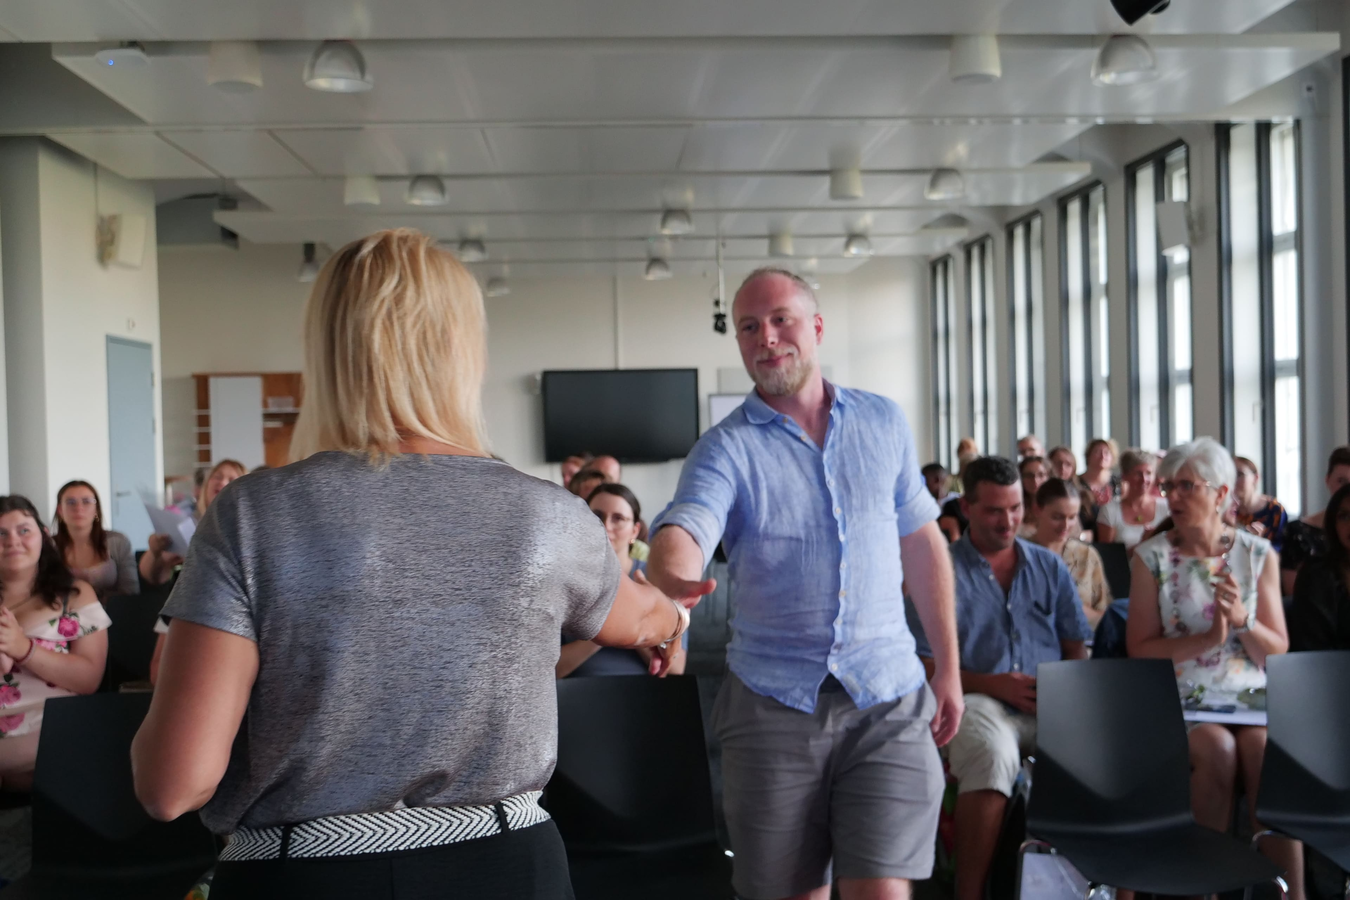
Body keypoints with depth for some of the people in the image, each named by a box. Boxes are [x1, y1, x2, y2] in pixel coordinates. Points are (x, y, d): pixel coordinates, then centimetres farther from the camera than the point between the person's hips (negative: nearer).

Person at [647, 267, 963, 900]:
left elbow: (922, 543, 14)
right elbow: (682, 532, -21)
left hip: (887, 698, 1)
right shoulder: (725, 449, -2)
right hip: (773, 702, -1)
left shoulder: (884, 423, 7)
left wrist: (948, 666, 13)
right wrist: (670, 586, -45)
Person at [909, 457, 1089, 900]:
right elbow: (926, 663, 1)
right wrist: (994, 684, -12)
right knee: (992, 755, -38)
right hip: (978, 701, -3)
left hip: (1050, 705, 3)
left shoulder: (1048, 566, 20)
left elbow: (1077, 646, 19)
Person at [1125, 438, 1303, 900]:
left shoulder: (1259, 554, 7)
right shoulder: (1151, 557, 2)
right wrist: (1206, 639, -16)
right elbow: (1139, 647, -3)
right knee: (1217, 748, -31)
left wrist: (1242, 620, -13)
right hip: (1181, 699, -1)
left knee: (1268, 750, -29)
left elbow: (1278, 650, 7)